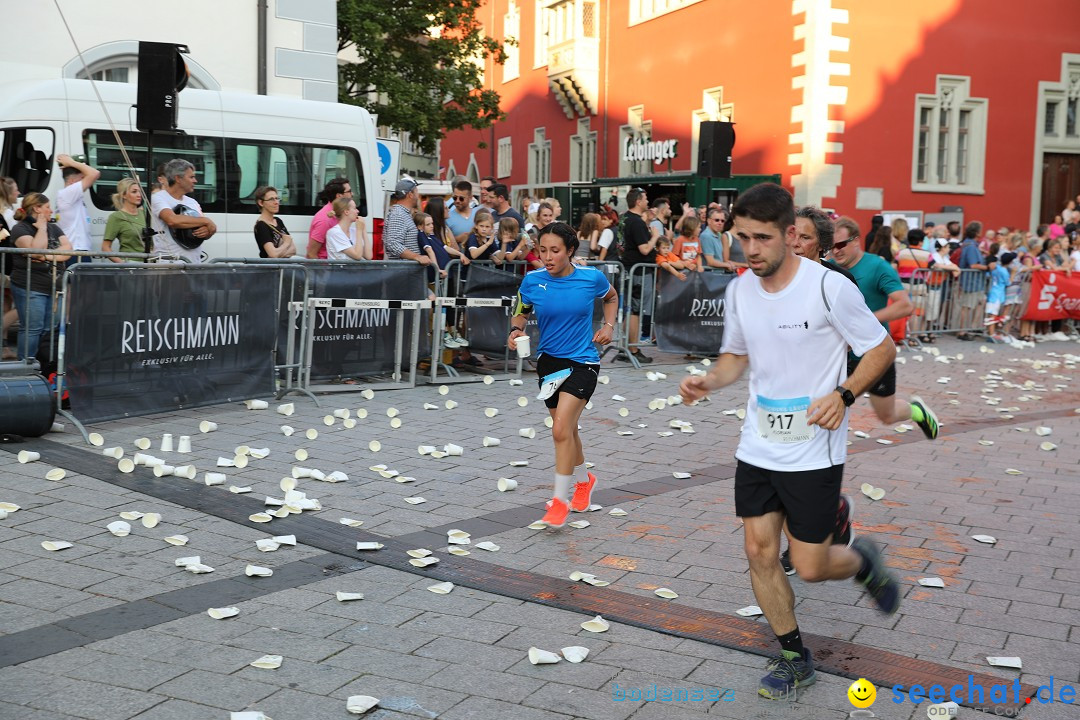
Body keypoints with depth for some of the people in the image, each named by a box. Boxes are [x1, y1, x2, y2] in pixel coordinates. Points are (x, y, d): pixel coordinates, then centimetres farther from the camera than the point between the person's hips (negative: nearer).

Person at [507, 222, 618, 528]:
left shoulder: (592, 278, -11)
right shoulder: (532, 281, -8)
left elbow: (611, 297, 12)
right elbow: (520, 313, 8)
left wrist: (609, 325, -1)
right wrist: (516, 331, -12)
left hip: (582, 362, -4)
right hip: (549, 361, 4)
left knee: (561, 429, -17)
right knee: (567, 430, 18)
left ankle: (560, 499, -5)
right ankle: (584, 480, 45)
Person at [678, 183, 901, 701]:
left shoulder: (829, 287, -17)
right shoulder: (738, 291, 0)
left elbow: (882, 349, -7)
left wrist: (843, 395, -21)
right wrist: (709, 380, -7)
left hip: (814, 454, -5)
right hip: (757, 448, 5)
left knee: (810, 566, -1)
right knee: (760, 552, 5)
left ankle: (863, 561, 35)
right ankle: (795, 659, 24)